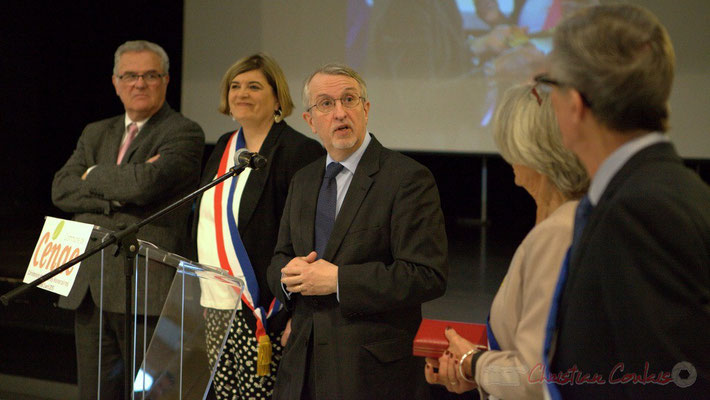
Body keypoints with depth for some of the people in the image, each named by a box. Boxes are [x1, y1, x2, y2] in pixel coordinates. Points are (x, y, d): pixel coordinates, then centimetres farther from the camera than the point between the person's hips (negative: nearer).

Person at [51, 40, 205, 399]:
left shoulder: (184, 133, -2)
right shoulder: (95, 134, 19)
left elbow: (147, 182, -19)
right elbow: (61, 190, 5)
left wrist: (93, 175, -1)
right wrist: (117, 193, -10)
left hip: (147, 289, -6)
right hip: (90, 287, 6)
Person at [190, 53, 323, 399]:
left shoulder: (300, 152, -9)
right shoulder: (225, 147, 15)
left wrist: (289, 316, -19)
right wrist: (199, 298, 18)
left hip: (260, 315, -8)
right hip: (214, 309, 8)